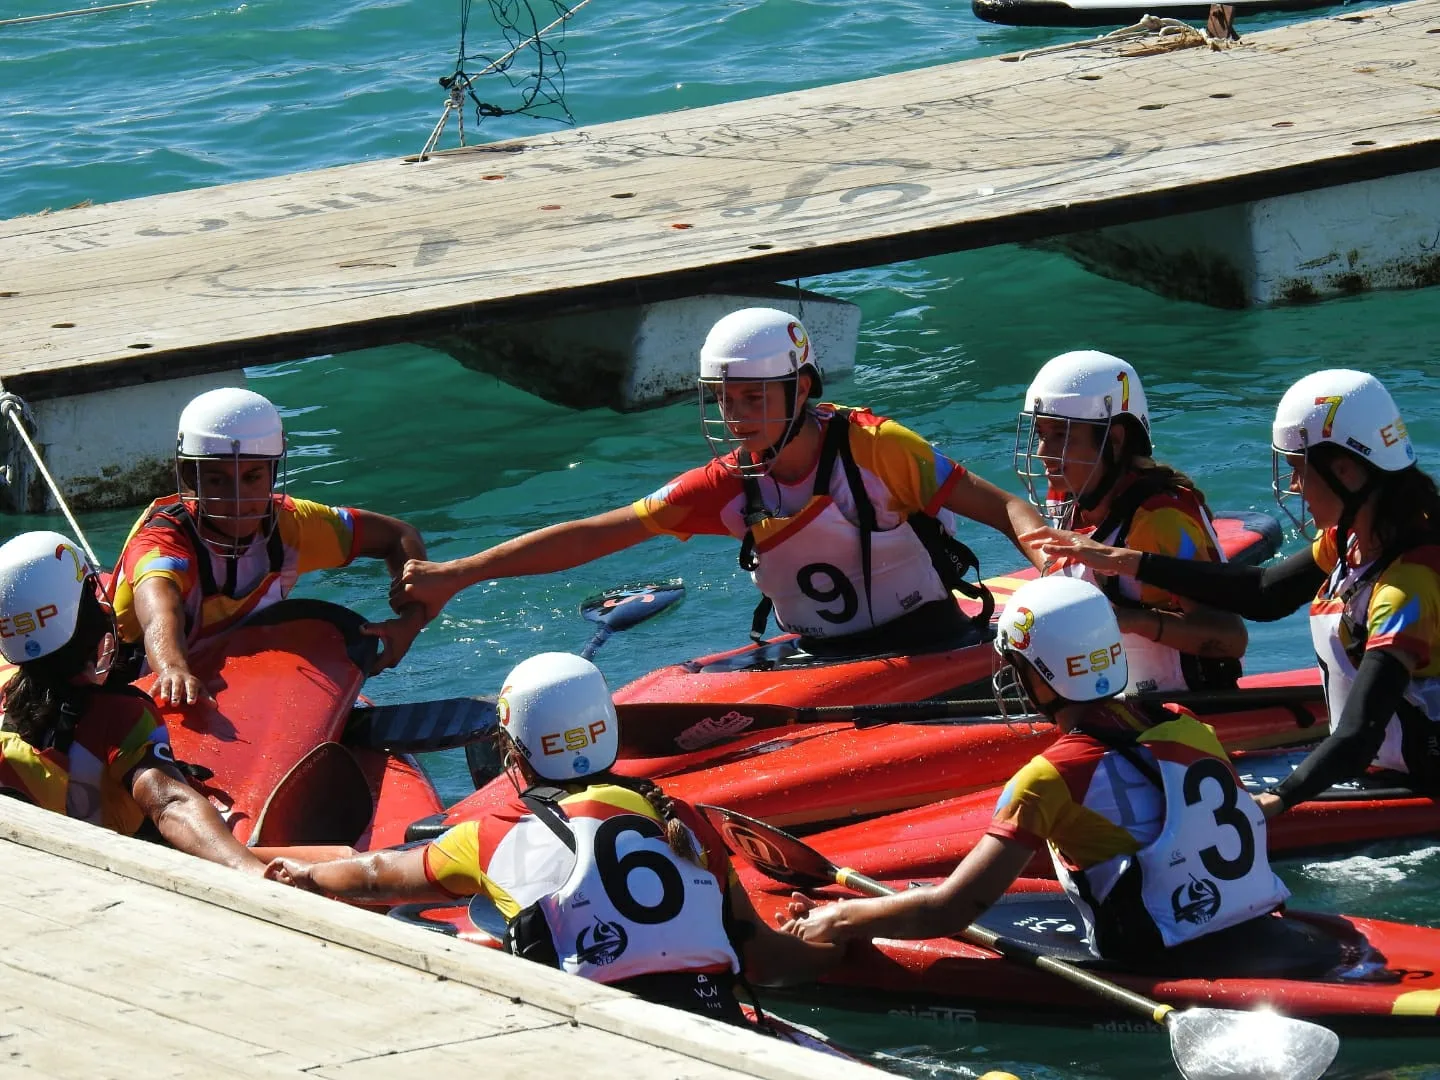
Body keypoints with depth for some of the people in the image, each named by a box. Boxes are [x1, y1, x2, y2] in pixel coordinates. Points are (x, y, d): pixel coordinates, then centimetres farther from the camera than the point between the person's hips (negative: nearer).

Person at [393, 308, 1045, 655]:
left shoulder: (874, 447, -16)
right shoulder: (730, 487, -4)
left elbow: (1000, 506, -11)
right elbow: (592, 536, -6)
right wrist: (455, 575, -11)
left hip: (932, 651, -4)